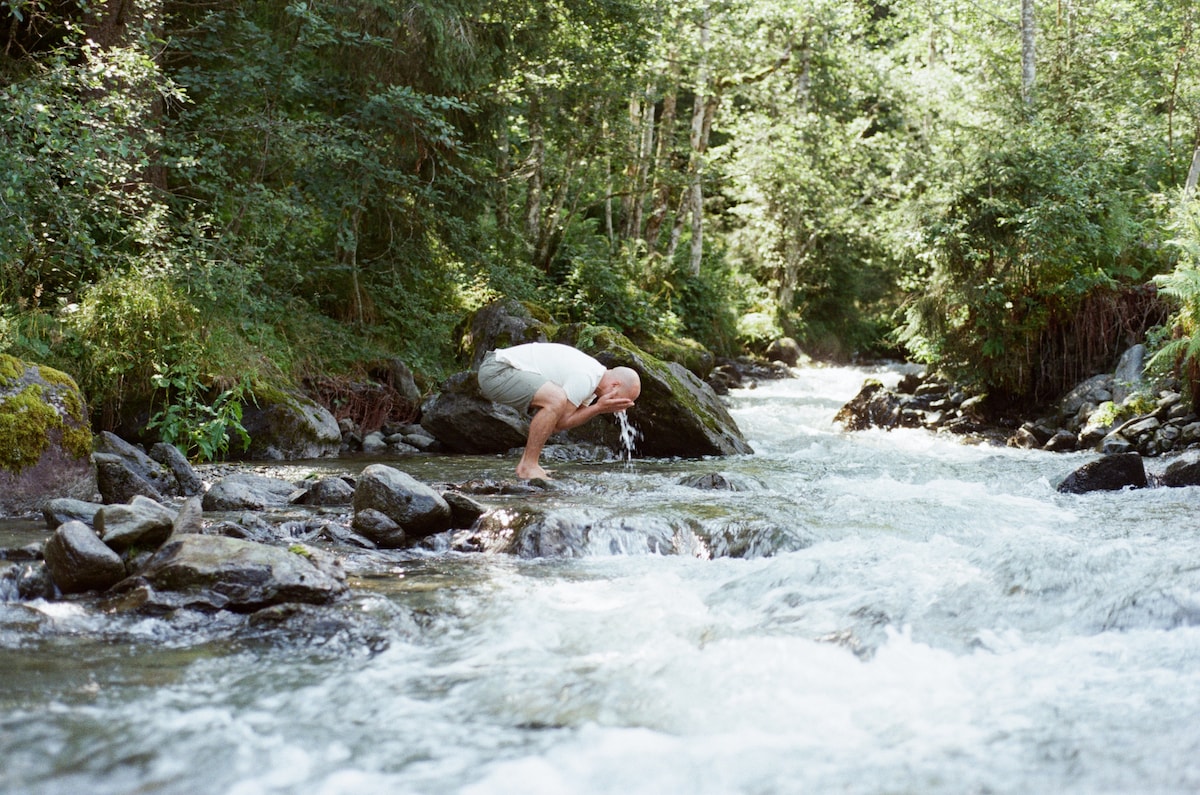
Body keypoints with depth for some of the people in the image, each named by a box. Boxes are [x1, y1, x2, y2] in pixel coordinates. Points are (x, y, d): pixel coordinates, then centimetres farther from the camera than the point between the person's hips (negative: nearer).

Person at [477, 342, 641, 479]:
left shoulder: (593, 373, 11)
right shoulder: (585, 378, -19)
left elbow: (570, 419, 8)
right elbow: (561, 422, -15)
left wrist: (600, 408, -5)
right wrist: (598, 408, -12)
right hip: (496, 372, -11)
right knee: (556, 400, -26)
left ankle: (525, 463, 15)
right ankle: (528, 467, -15)